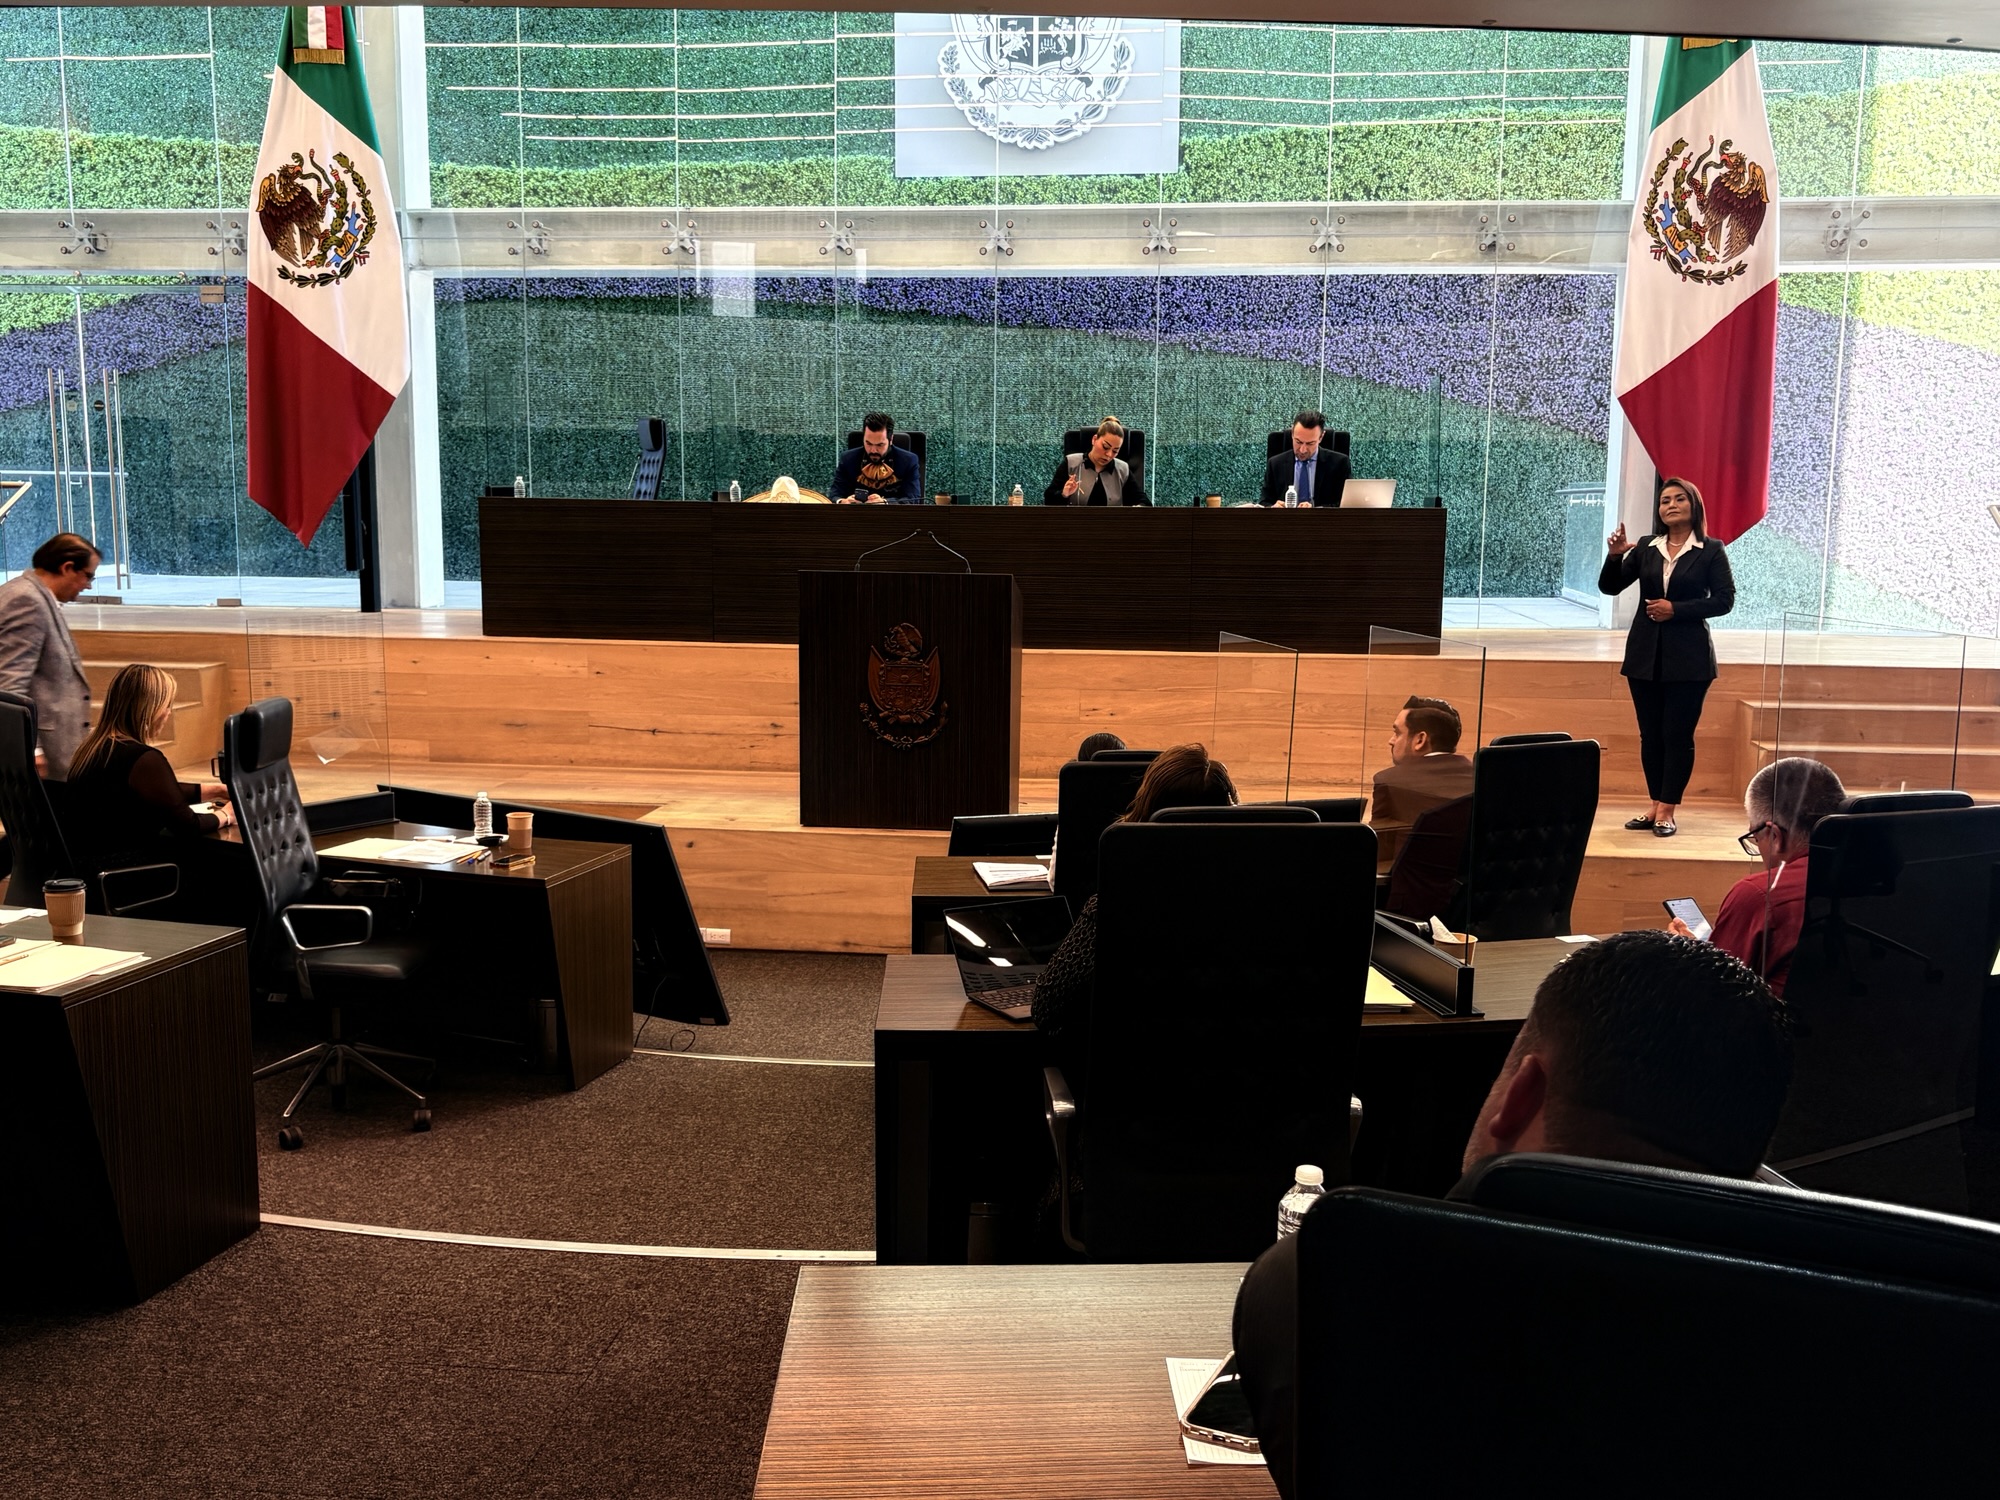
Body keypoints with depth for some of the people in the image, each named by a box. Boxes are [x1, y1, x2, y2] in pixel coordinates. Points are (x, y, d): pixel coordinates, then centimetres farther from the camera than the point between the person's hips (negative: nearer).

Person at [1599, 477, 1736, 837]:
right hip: (1645, 655, 4)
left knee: (1677, 734, -2)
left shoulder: (1711, 550, -2)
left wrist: (1676, 609, -14)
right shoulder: (1645, 548, 7)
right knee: (1650, 734, 7)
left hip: (1688, 657, -4)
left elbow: (1724, 600, -6)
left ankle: (1667, 811, 2)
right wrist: (1615, 555, -15)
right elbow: (1609, 587, 3)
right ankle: (1655, 805, 15)